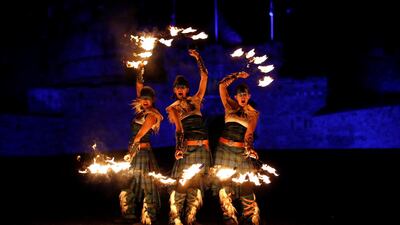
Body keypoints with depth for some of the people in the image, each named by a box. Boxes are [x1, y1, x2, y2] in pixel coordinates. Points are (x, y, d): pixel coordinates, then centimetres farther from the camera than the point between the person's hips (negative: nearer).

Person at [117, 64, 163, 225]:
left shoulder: (151, 115, -10)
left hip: (142, 152, -9)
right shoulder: (142, 110, 12)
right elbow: (139, 85, 18)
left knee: (147, 188, -3)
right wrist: (140, 70, 13)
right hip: (134, 151, 9)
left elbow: (139, 135, -18)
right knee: (128, 187, 10)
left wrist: (131, 152, -23)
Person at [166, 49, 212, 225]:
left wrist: (198, 58, 9)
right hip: (186, 149, -3)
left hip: (203, 150, 3)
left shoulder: (196, 101, 14)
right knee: (180, 186, -7)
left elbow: (204, 77, 11)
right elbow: (179, 127, -12)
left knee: (196, 187, 5)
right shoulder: (173, 108, 5)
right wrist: (179, 145, -27)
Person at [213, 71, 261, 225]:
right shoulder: (230, 106, 8)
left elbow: (250, 132, -7)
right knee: (224, 185, -3)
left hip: (242, 151, 0)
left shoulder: (253, 113, 7)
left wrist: (248, 147, -24)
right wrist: (238, 75, 5)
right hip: (224, 149, 0)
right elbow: (222, 85, 1)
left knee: (246, 187, -5)